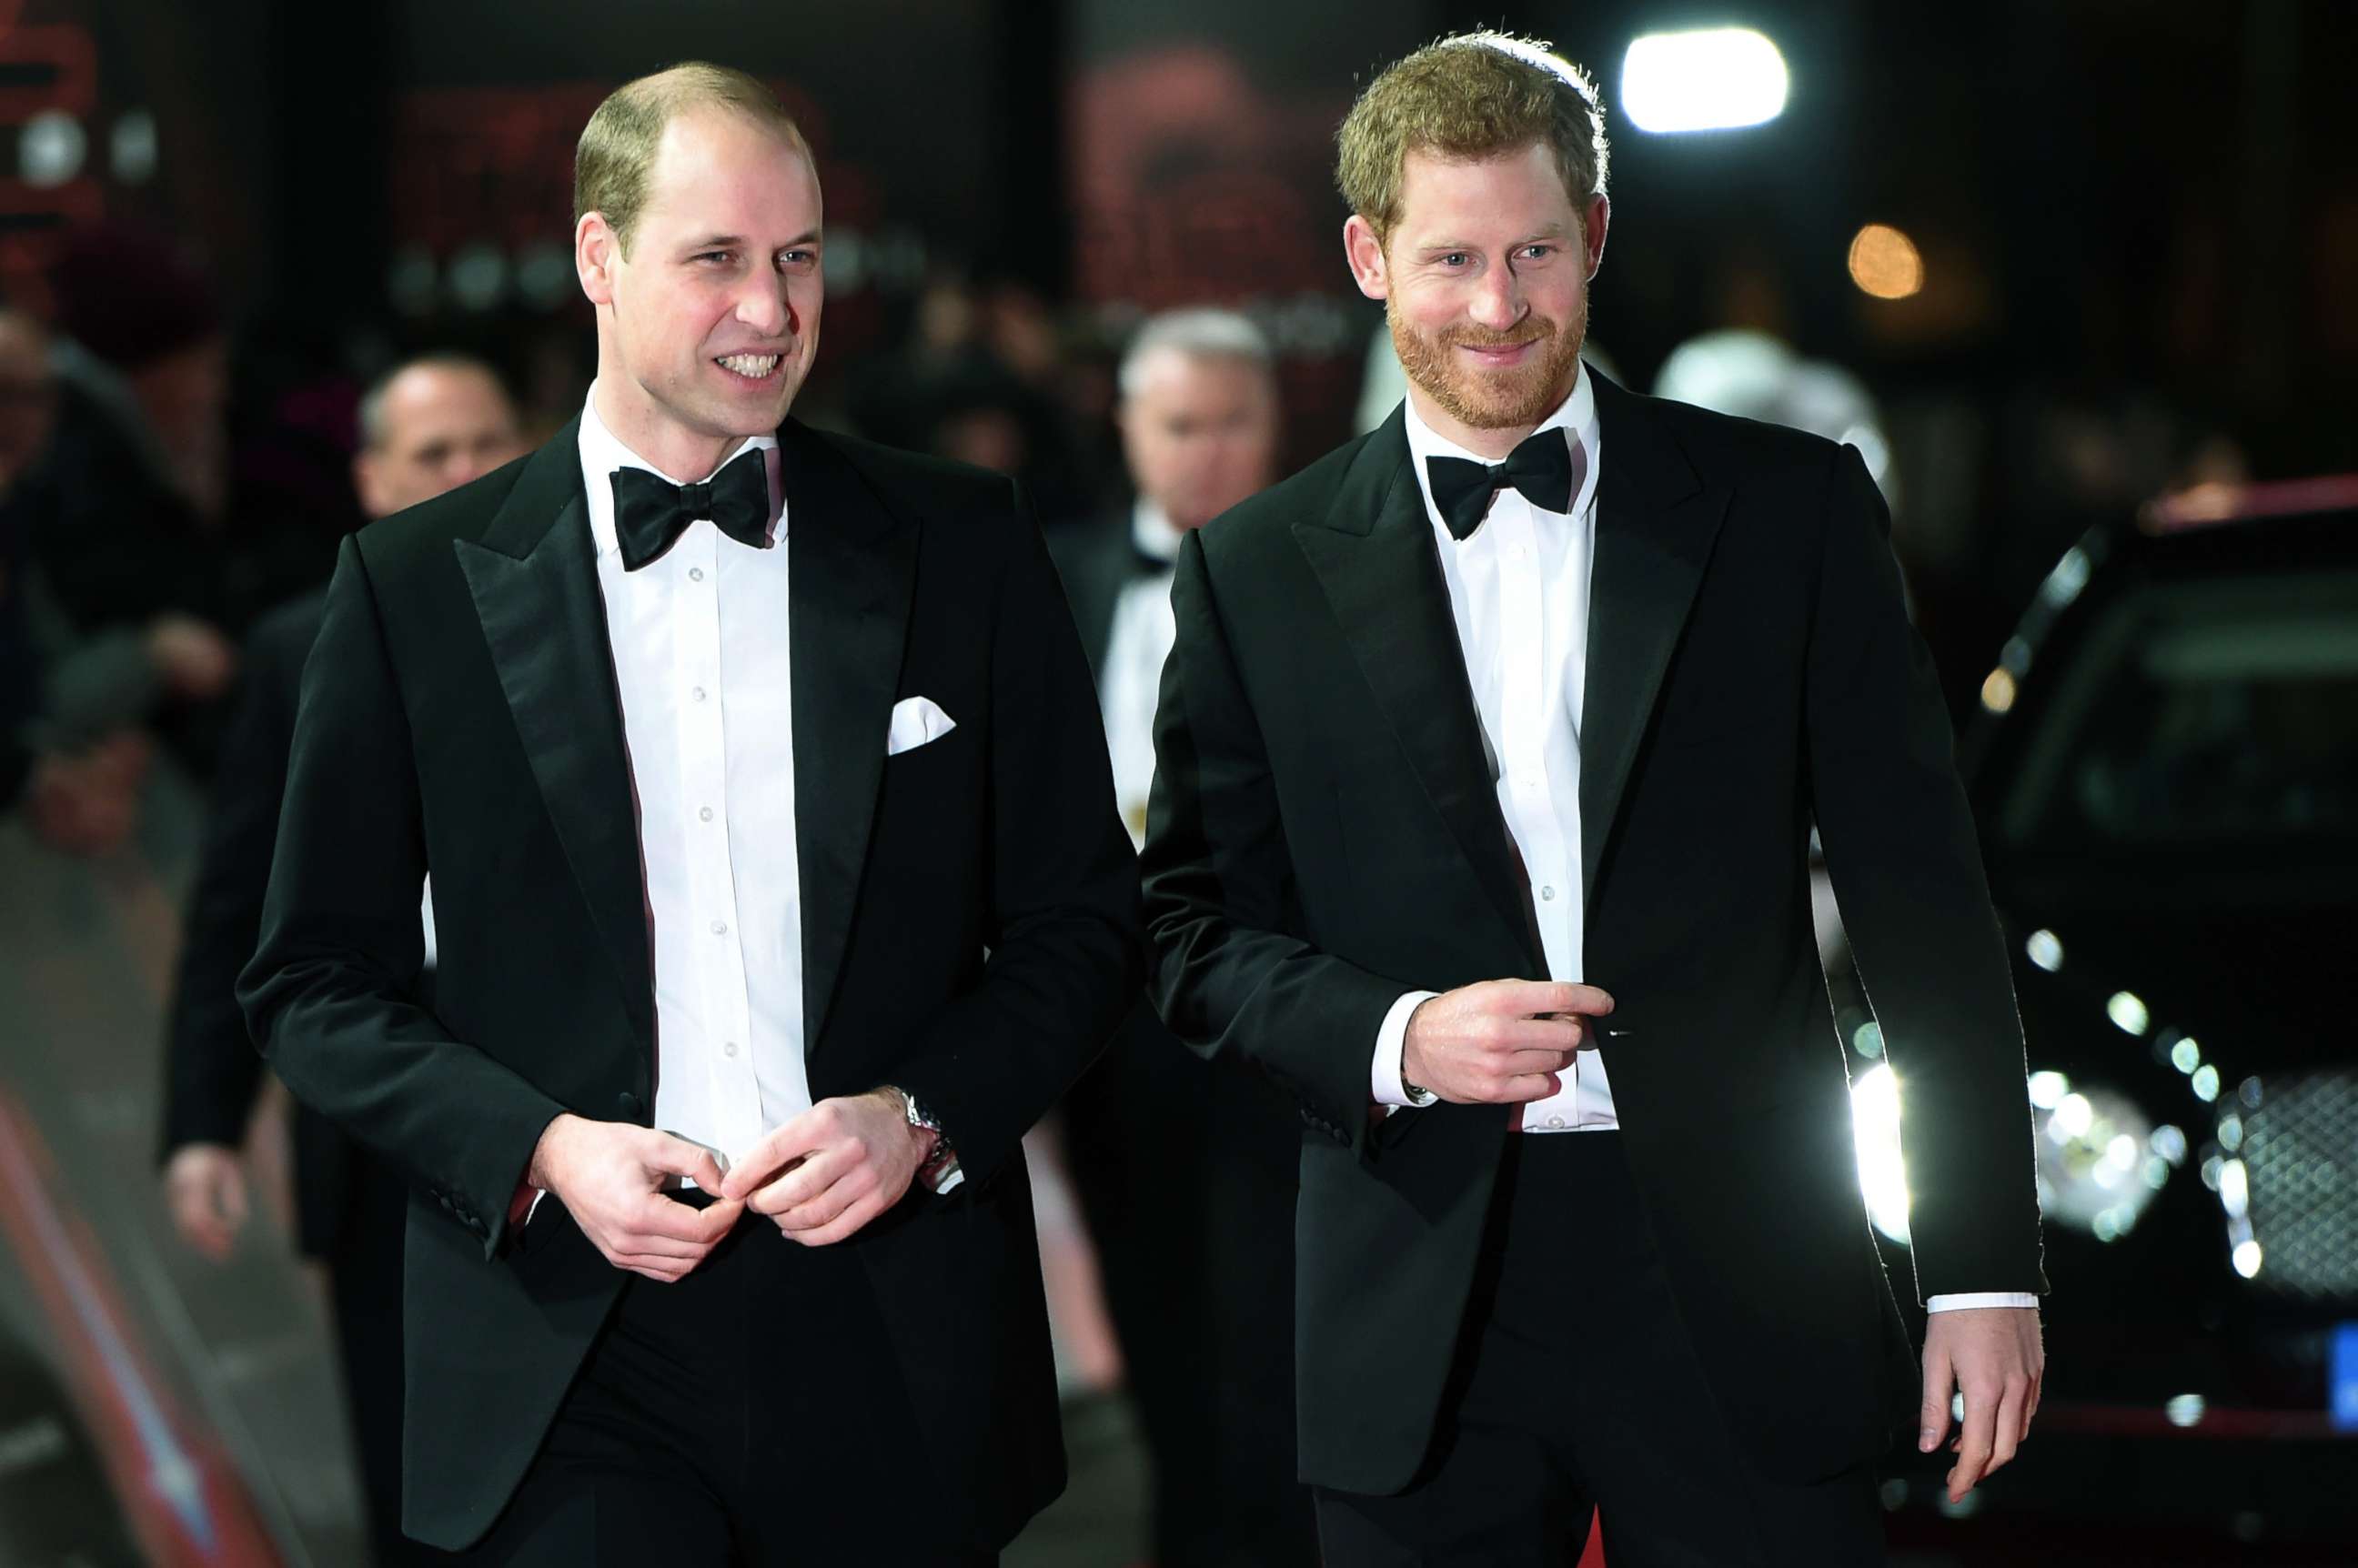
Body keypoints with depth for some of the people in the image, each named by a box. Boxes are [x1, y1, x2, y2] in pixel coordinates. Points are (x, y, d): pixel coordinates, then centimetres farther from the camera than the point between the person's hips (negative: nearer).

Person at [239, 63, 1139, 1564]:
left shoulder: (964, 546, 6)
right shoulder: (417, 582, 3)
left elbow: (1082, 921, 9)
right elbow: (316, 978, 5)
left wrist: (920, 1117, -8)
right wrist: (541, 1149, -11)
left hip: (897, 1354, 1)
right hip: (572, 1367, -1)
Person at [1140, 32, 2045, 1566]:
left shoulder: (1791, 510, 4)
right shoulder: (1259, 572, 6)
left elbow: (1925, 909, 3)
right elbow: (1202, 927, 8)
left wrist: (1987, 1266, -1)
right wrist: (1396, 1039, -12)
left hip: (1740, 1297, -1)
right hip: (1424, 1317, 1)